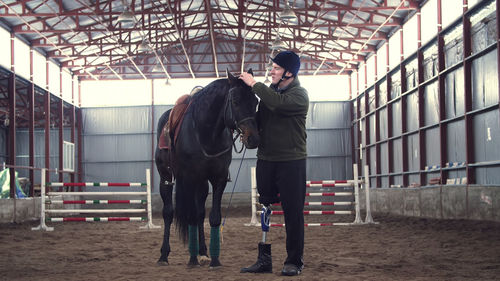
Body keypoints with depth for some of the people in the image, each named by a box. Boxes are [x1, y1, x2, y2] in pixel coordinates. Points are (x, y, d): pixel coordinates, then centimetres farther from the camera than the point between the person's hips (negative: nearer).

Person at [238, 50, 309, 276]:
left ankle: (294, 261, 7)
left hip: (291, 162, -6)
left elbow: (278, 103, -28)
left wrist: (254, 84, -20)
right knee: (263, 212, 7)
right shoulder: (269, 92, 13)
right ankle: (264, 259, 14)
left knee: (292, 213, -1)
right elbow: (259, 120, 19)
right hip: (266, 160, 6)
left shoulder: (299, 95, -7)